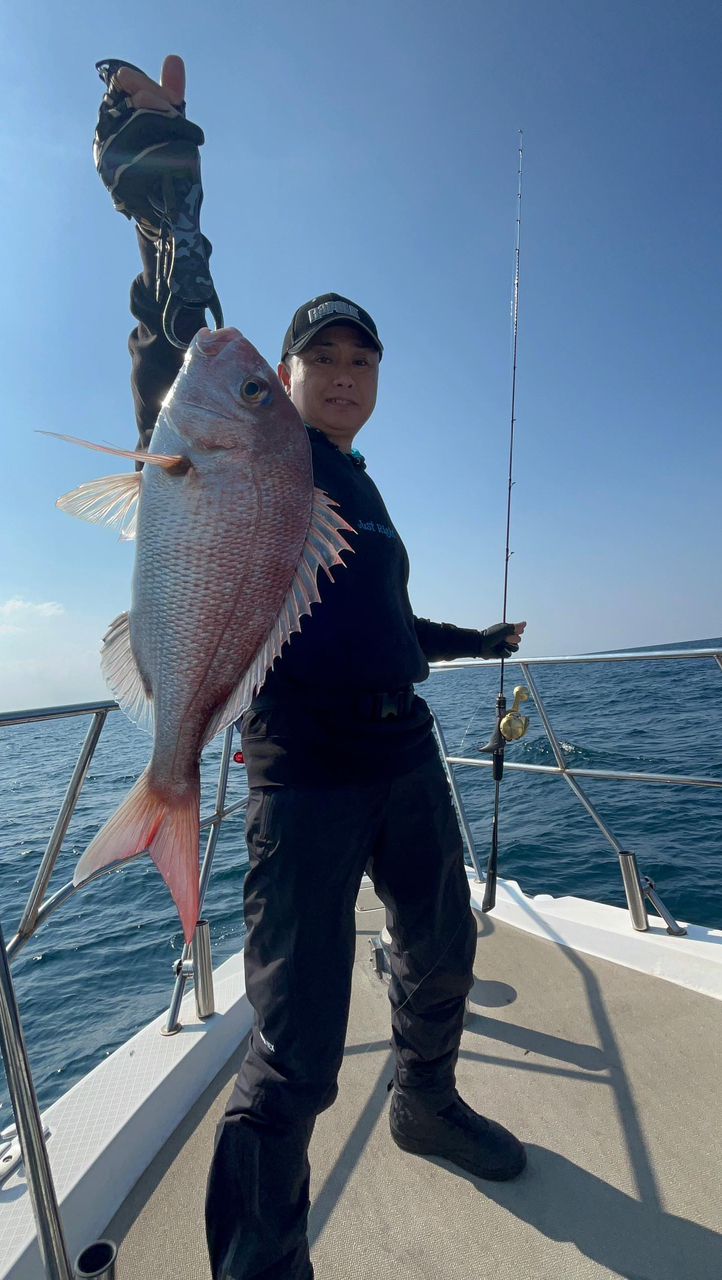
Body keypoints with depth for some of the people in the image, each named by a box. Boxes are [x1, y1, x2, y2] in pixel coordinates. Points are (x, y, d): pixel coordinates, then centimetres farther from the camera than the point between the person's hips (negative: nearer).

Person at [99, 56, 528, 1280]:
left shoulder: (362, 493, 18)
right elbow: (170, 347, -16)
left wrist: (483, 640, 38)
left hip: (404, 755, 8)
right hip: (305, 772, -7)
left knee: (442, 952, 24)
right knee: (295, 1051, -9)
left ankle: (427, 1104, 51)